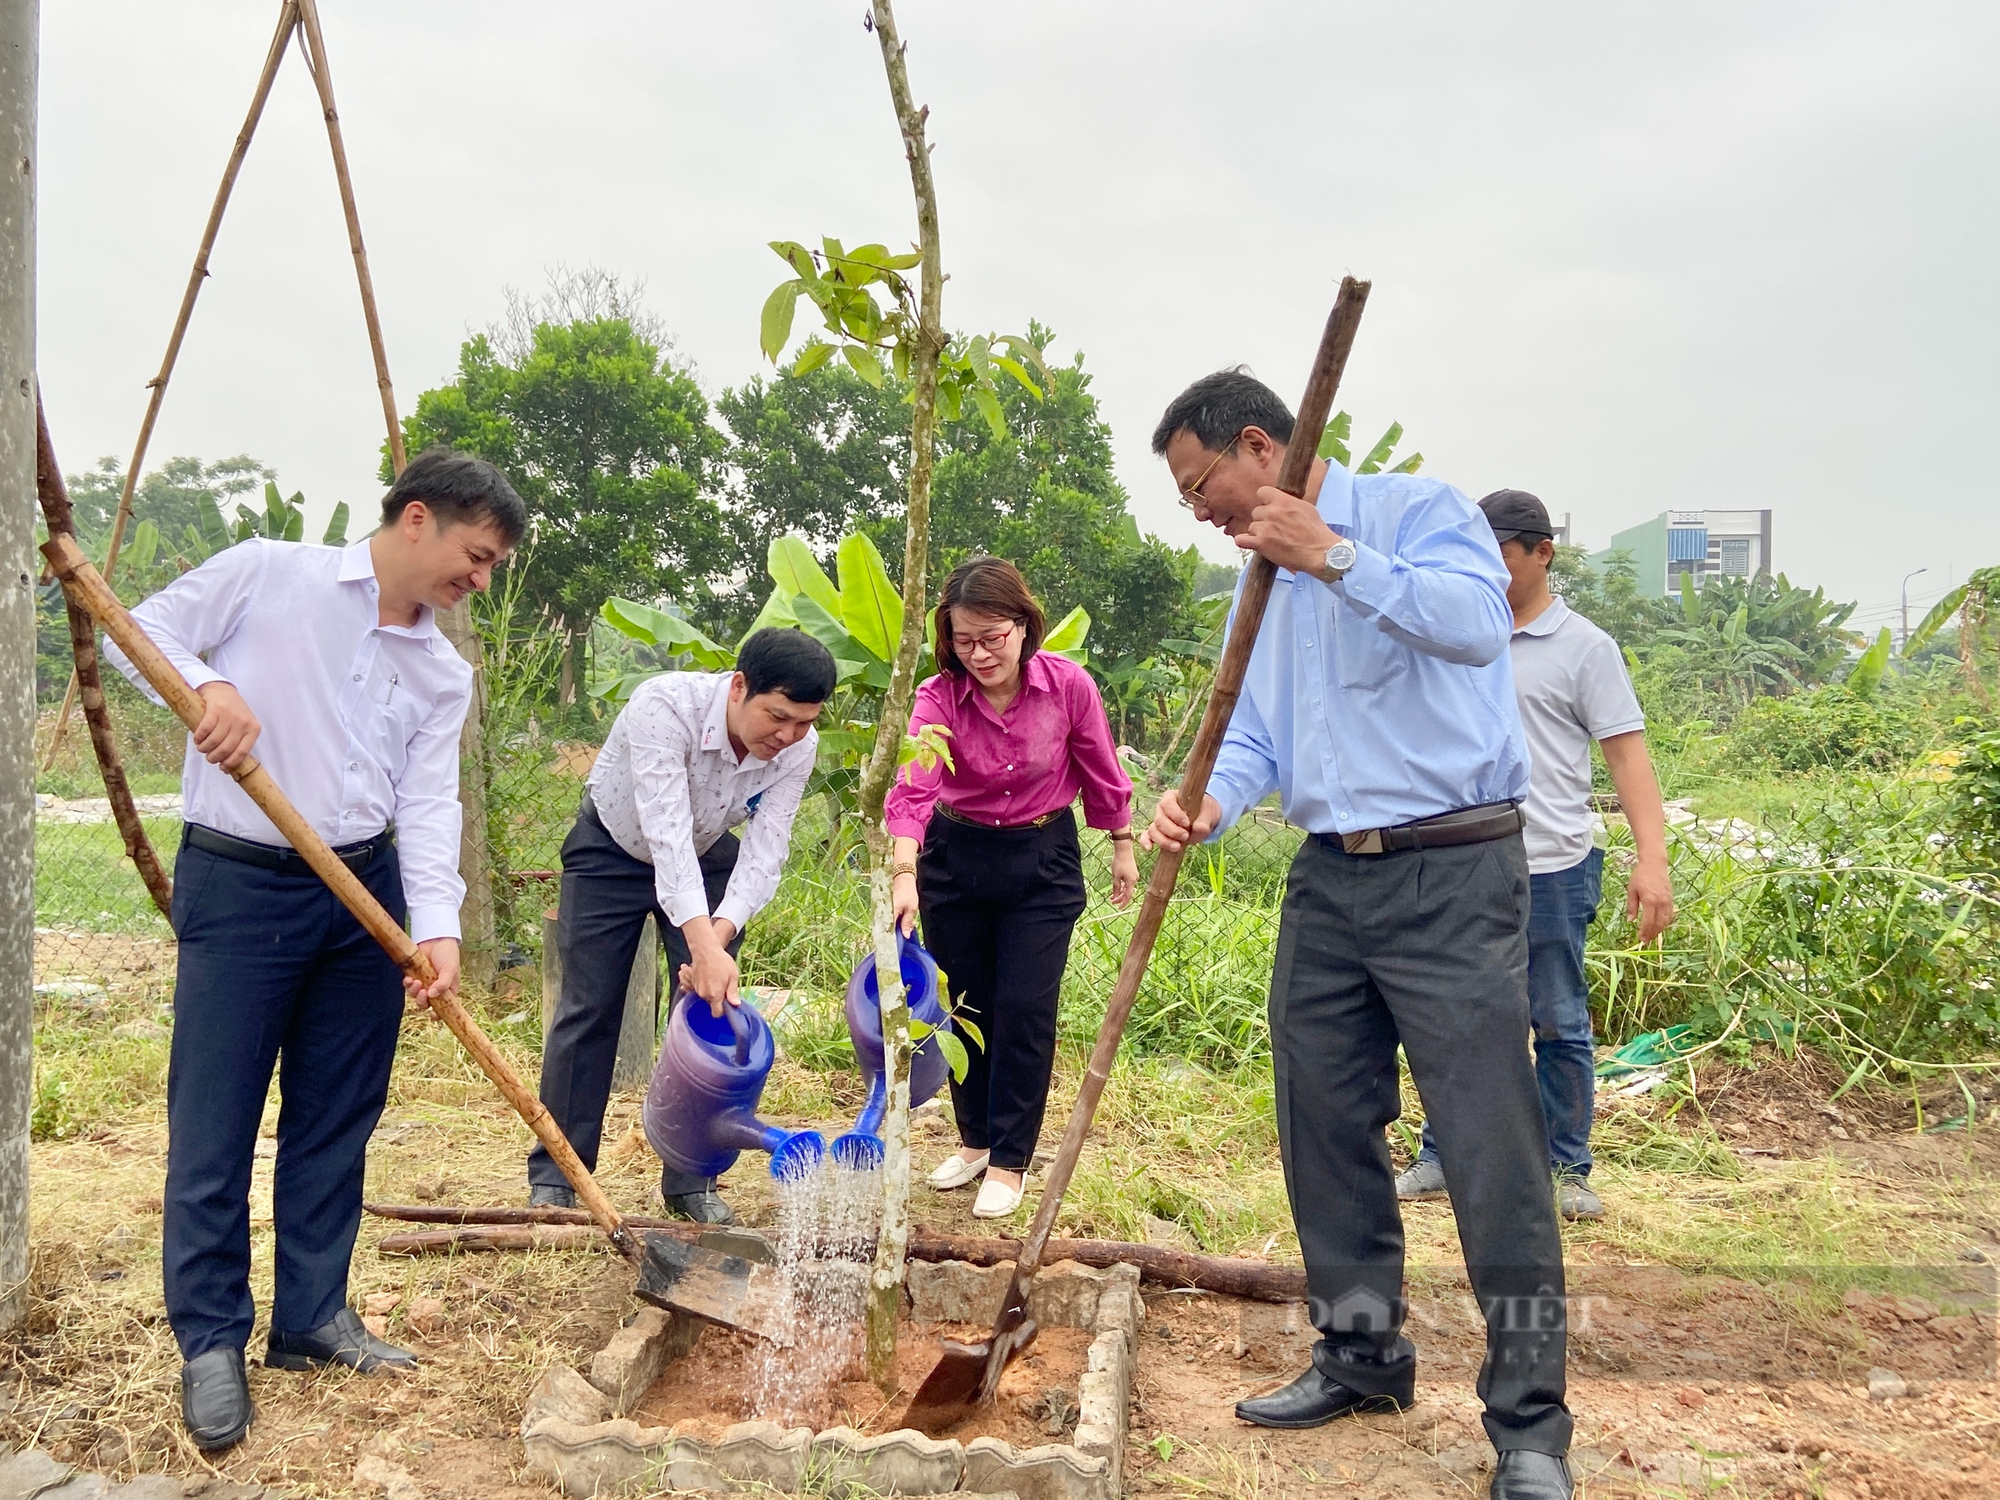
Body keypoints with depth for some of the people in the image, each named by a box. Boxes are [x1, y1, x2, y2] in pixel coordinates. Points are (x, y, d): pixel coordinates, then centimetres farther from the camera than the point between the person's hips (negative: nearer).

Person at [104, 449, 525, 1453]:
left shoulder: (445, 675, 9)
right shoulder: (268, 573, -2)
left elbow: (427, 803, -1)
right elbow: (141, 630, 0)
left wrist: (437, 924, -16)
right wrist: (206, 685, -21)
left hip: (366, 891, 5)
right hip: (238, 887, -5)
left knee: (336, 1116, 11)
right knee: (214, 1119, 0)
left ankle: (311, 1316, 26)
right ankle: (210, 1341, 15)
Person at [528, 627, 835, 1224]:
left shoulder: (798, 748, -24)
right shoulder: (666, 705, -39)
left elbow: (765, 852, -26)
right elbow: (666, 832, -46)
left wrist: (719, 936, -43)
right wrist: (702, 945, -54)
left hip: (708, 858, 3)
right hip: (612, 849, -3)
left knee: (712, 1006, -4)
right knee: (588, 1009, 0)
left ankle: (692, 1181, 9)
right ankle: (554, 1176, 15)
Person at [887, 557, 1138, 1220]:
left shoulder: (1067, 685, -17)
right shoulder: (941, 696, -18)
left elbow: (1102, 772, -2)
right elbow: (912, 786, -33)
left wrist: (1122, 846, 7)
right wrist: (905, 873, -48)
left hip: (1042, 863, -1)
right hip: (955, 854, 2)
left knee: (1024, 1009, -3)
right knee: (964, 1004, 12)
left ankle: (1009, 1159, 11)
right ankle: (976, 1138, 31)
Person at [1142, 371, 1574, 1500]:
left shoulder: (1415, 510, -5)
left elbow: (1477, 623, -24)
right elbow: (1253, 731, 13)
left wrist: (1332, 555, -24)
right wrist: (1208, 803, -7)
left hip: (1452, 875, -8)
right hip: (1329, 884, 8)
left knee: (1493, 1147, -6)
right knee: (1325, 1130, 13)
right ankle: (1363, 1355, 30)